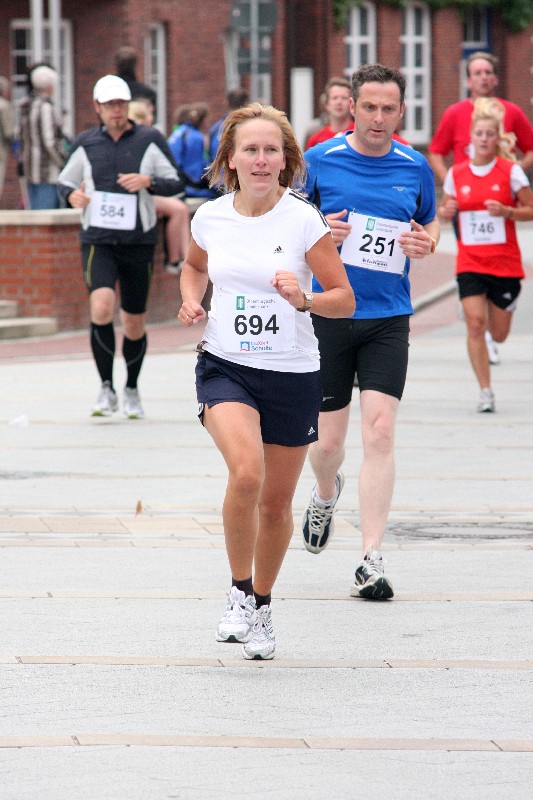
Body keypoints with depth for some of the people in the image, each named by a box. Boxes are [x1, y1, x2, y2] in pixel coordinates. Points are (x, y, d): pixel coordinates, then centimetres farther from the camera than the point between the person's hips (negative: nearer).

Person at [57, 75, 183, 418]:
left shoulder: (150, 140, 1)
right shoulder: (86, 144, 5)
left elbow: (176, 183, -1)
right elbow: (66, 181, 16)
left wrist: (148, 181, -21)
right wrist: (72, 194, -7)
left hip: (139, 241, 0)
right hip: (98, 241, 0)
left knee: (134, 323, 8)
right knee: (102, 308, -23)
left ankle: (132, 390, 31)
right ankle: (107, 390, -11)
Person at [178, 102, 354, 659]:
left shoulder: (304, 221, -9)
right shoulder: (210, 218, -1)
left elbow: (345, 299, -4)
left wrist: (304, 298, -23)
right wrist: (191, 300, 2)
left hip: (292, 373, 0)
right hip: (225, 366, 0)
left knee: (276, 503, 10)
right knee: (246, 472, -27)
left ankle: (262, 606, 35)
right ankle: (239, 593, -7)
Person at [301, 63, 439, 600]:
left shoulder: (414, 167, 4)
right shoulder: (320, 161, -2)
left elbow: (430, 223, 19)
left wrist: (426, 243, -4)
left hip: (388, 319, 1)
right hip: (329, 313, 0)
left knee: (379, 433, -12)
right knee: (328, 440, 5)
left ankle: (371, 562, -9)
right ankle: (325, 496, 43)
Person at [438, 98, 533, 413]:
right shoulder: (456, 174, 3)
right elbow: (446, 209, 16)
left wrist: (506, 211, -19)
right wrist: (446, 211, -8)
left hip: (505, 262, -1)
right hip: (470, 262, 1)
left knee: (499, 334, 7)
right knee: (475, 322, -16)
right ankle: (486, 392, -8)